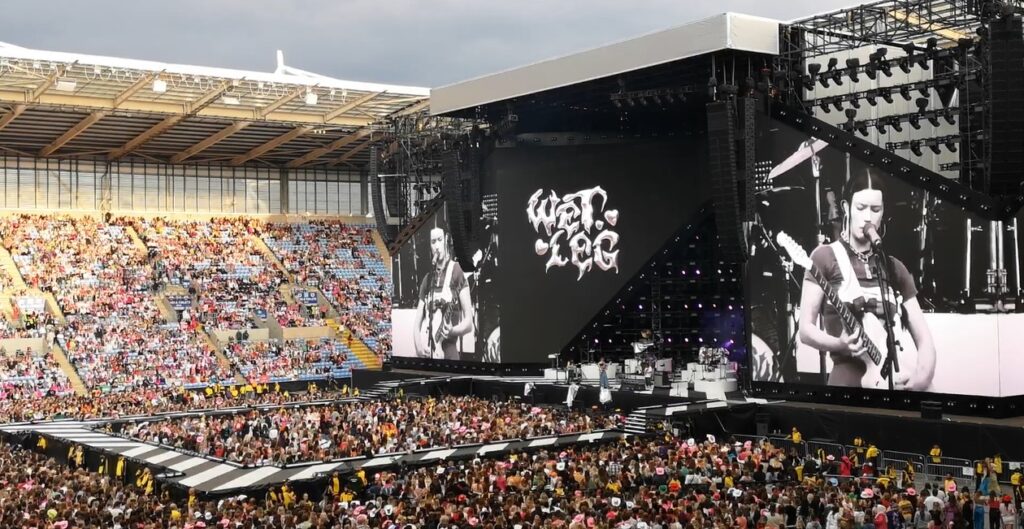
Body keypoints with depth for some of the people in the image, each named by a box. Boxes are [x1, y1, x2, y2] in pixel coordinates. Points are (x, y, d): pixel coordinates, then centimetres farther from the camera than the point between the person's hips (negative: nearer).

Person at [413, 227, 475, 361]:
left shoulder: (456, 272, -1)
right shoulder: (426, 280, 14)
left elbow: (469, 321, -4)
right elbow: (417, 324, 14)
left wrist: (452, 331, -22)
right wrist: (418, 345, -4)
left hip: (448, 354, -5)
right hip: (426, 354, 5)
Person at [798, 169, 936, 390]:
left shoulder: (895, 269, 15)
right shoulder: (826, 257, 1)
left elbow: (924, 339, 12)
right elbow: (806, 329, -1)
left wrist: (923, 375, -7)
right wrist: (839, 344, -19)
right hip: (849, 377, -4)